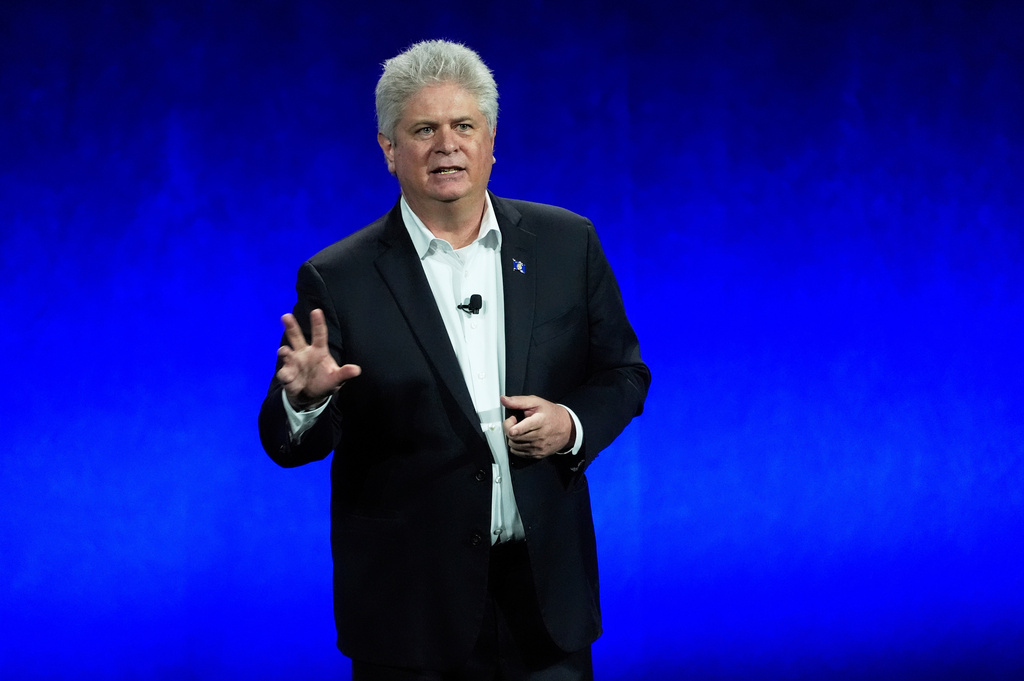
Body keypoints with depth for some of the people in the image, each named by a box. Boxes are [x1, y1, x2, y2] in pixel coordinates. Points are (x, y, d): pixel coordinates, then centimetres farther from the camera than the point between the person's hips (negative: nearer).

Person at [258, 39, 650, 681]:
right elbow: (290, 445, -6)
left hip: (546, 584, 2)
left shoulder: (566, 243, 3)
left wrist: (573, 424, -10)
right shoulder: (338, 279, -5)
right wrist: (306, 397, -29)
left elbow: (622, 371, 11)